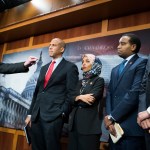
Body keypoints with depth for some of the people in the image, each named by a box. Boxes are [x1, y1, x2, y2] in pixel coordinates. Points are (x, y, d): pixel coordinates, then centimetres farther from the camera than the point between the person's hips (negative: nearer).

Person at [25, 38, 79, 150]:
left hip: (54, 115, -6)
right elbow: (37, 92, 17)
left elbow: (71, 93, -6)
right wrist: (30, 113, 13)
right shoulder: (44, 68, 19)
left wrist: (63, 113, -11)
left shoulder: (70, 67, 0)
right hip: (36, 115, 6)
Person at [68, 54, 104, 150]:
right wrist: (80, 97, -13)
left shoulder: (99, 81, -4)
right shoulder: (81, 82, 16)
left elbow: (90, 100, -17)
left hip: (89, 124, -6)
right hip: (74, 122, 6)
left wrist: (77, 99, -3)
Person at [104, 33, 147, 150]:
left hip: (131, 128, -6)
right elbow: (109, 94, 10)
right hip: (115, 126, 7)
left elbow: (134, 94, -17)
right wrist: (109, 117, -6)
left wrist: (111, 117, -13)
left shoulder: (142, 63, -5)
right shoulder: (115, 69, 19)